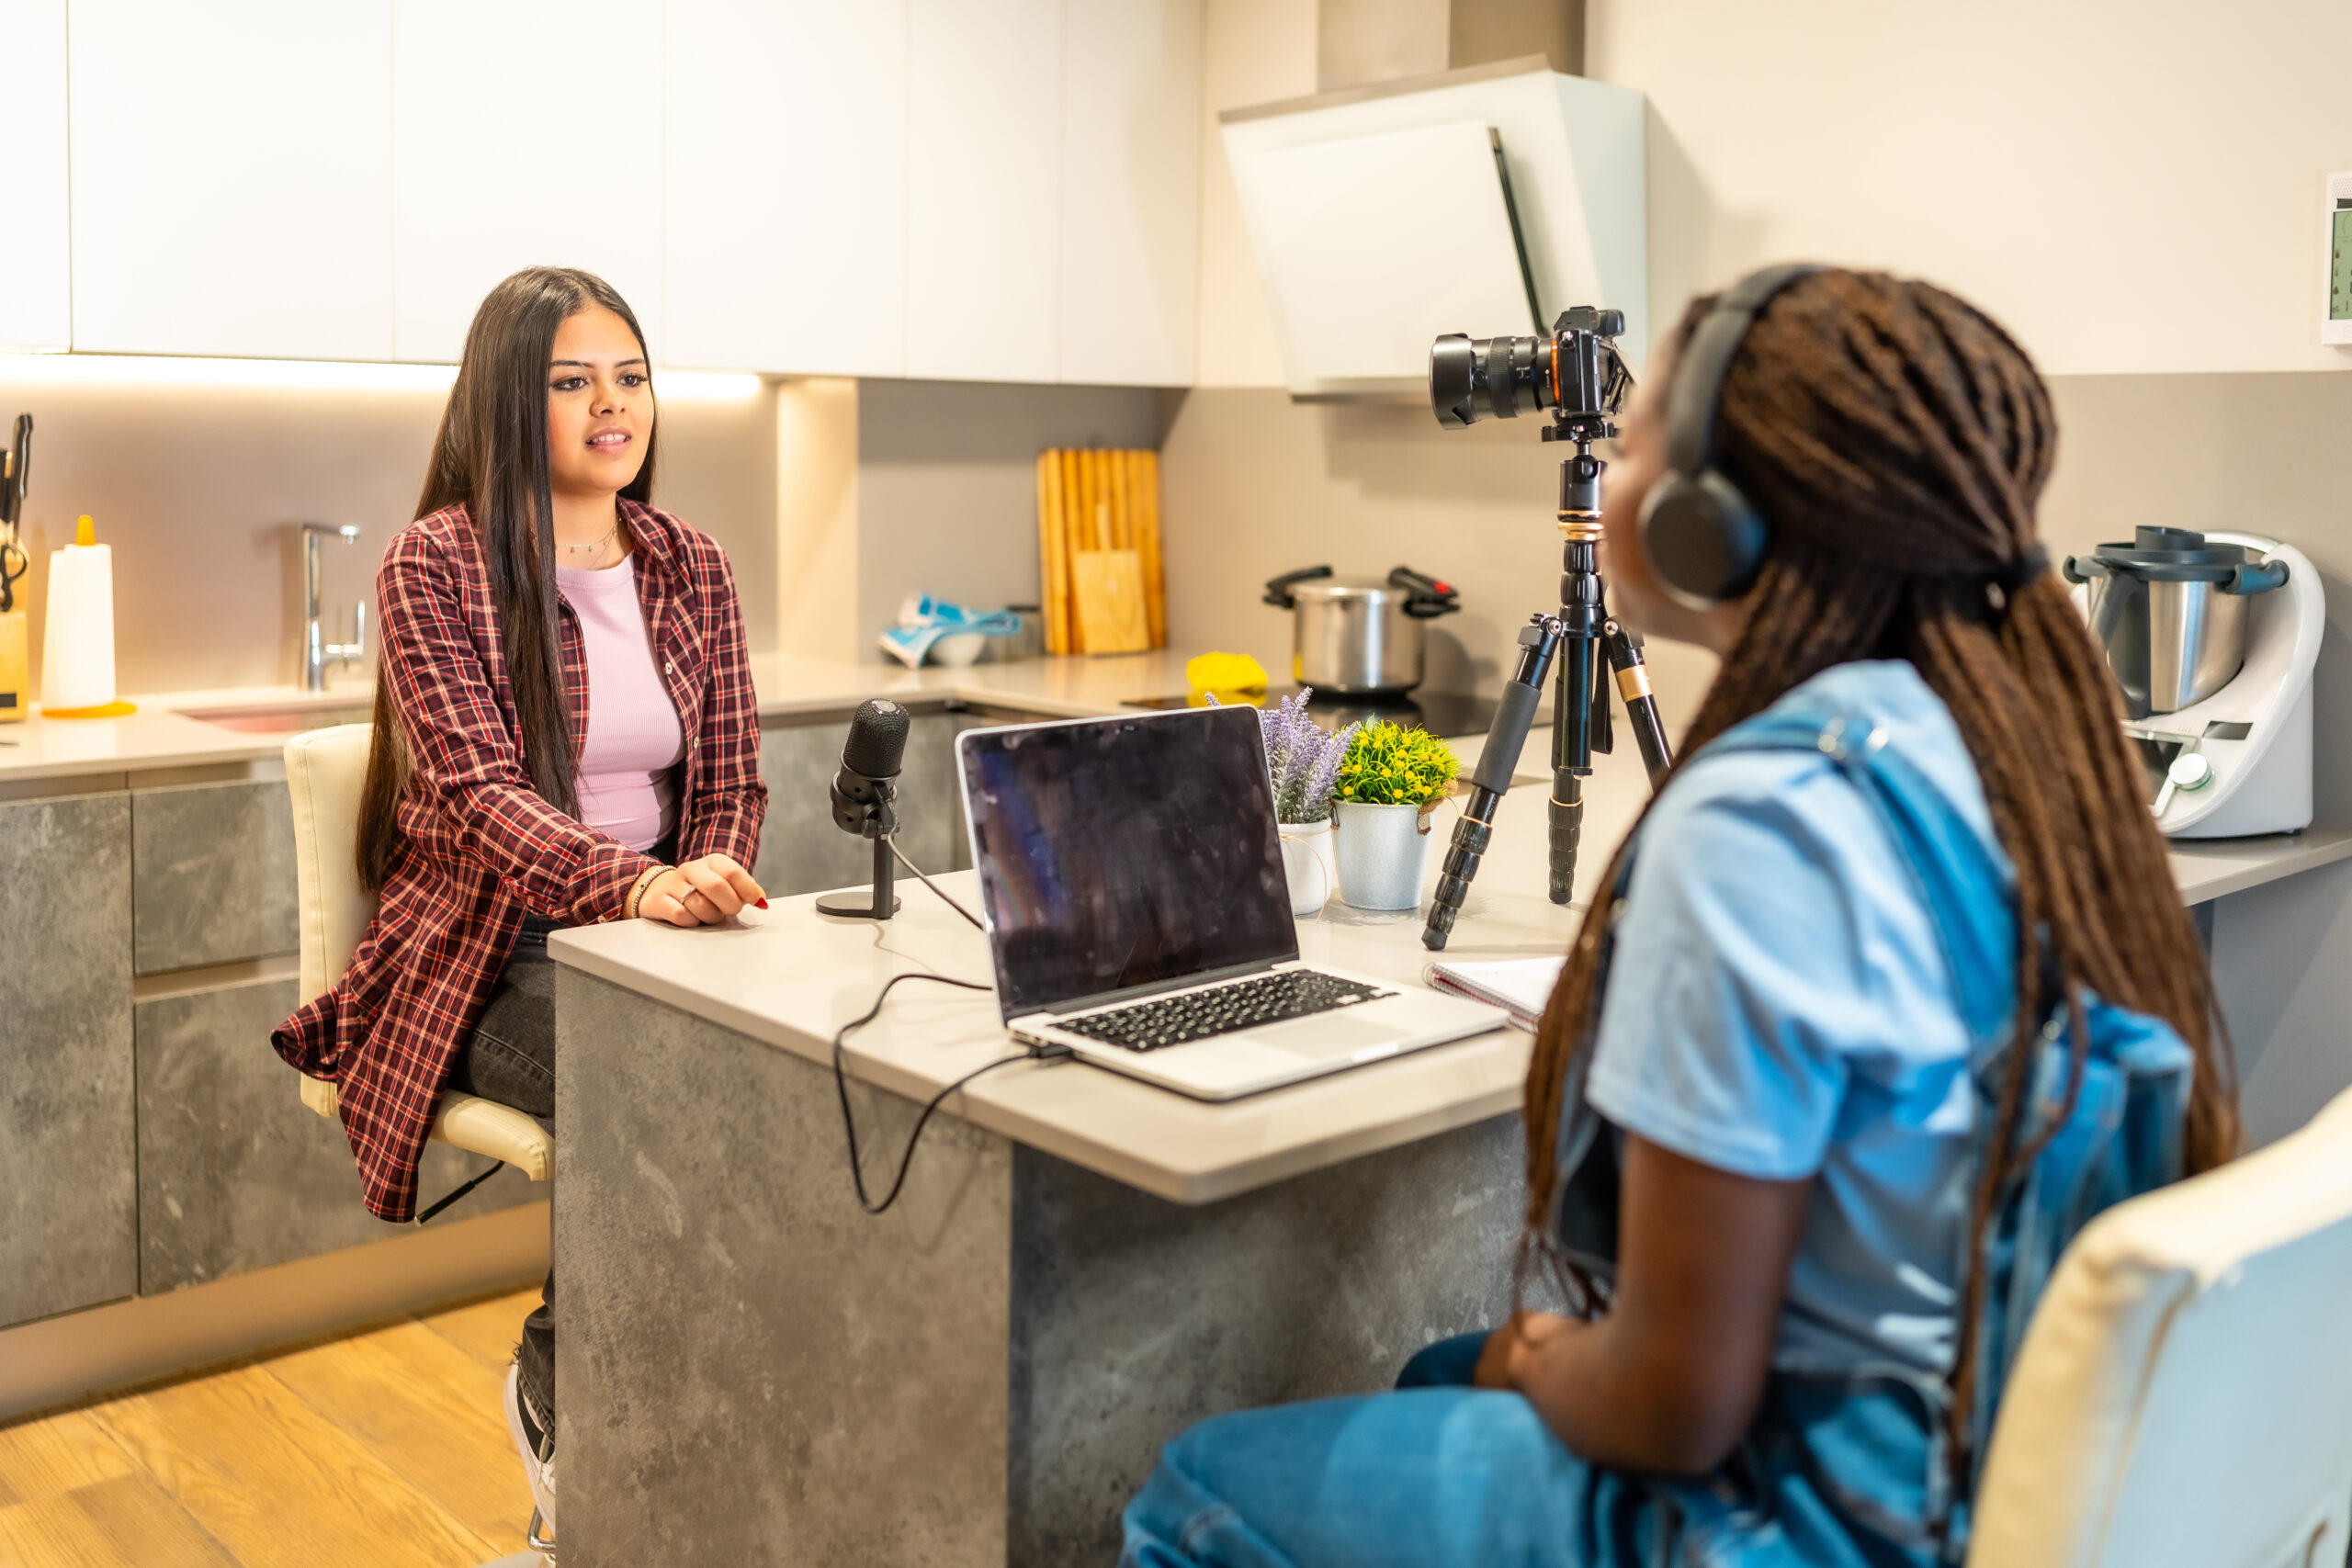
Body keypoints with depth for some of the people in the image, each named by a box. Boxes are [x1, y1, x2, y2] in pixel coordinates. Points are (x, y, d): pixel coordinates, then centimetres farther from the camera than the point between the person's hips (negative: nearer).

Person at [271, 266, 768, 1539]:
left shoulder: (691, 572, 10)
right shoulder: (434, 568, -6)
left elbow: (732, 781, 9)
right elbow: (476, 790, -18)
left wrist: (706, 887, -14)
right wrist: (634, 882, -37)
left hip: (653, 931, 5)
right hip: (489, 954, -5)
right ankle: (560, 1388, -4)